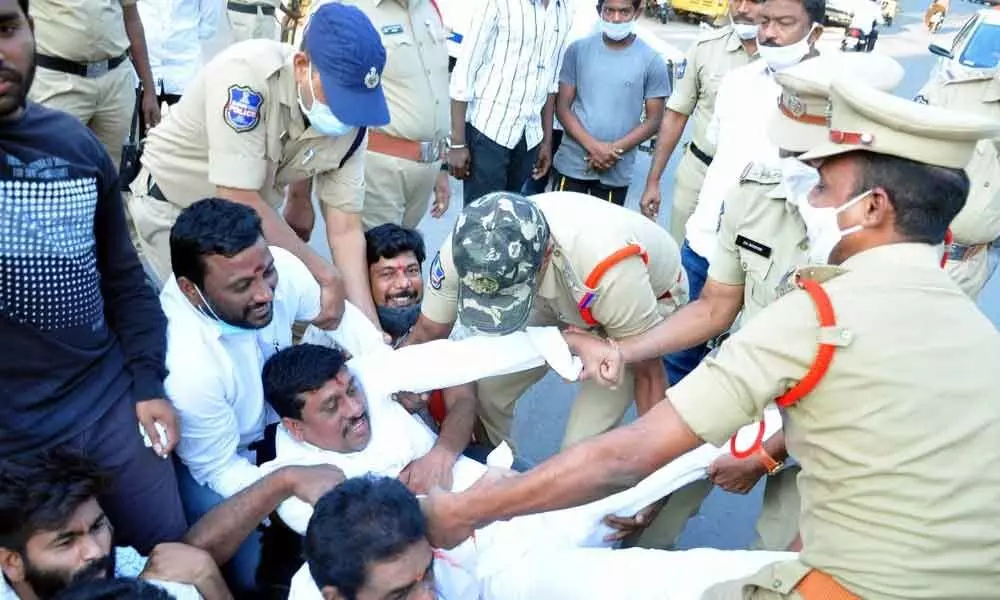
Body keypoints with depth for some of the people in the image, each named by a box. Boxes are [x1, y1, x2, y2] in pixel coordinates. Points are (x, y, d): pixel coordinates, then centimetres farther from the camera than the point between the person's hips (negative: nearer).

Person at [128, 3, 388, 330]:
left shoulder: (351, 124, -17)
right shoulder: (246, 72, -34)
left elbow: (344, 229, -12)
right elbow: (239, 200, -34)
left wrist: (368, 324, -18)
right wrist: (325, 274, -29)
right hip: (173, 206, -4)